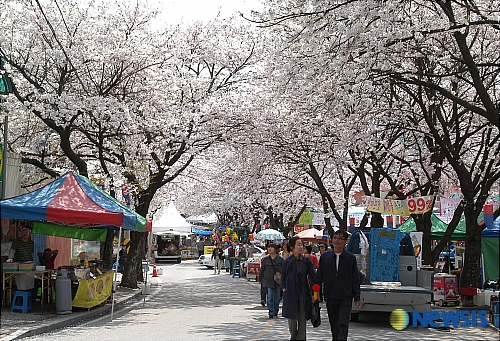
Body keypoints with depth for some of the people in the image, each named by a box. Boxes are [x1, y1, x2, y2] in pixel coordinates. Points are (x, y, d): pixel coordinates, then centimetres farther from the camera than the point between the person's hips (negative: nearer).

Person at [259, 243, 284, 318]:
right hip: (268, 281, 0)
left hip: (278, 281, 0)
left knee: (277, 298, 9)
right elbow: (261, 270, 11)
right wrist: (260, 279, 14)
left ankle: (275, 310, 30)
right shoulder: (265, 259, 2)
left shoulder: (280, 259, -2)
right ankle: (271, 312, -3)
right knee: (270, 297, -7)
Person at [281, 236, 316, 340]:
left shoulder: (307, 261, 1)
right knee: (292, 318, 6)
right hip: (291, 294, 0)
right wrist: (284, 290, -2)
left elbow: (313, 276, 1)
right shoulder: (287, 262, 0)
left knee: (302, 320, 1)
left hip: (304, 294, 0)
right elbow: (283, 278, 8)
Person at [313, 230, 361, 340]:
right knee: (334, 325, 11)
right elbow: (318, 276, 8)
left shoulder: (351, 258, 0)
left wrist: (357, 298, -1)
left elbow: (355, 279, 2)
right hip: (330, 297, 3)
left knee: (343, 324, -8)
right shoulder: (325, 257, 5)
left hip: (345, 298, -2)